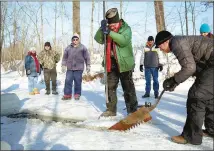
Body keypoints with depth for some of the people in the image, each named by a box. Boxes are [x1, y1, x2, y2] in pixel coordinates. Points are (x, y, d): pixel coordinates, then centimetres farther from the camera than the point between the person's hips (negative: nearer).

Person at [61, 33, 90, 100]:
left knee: (78, 82, 1)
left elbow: (87, 57, 5)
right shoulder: (68, 47, 11)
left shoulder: (82, 47, 4)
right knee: (68, 81, 0)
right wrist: (63, 64, 7)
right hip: (69, 68, 3)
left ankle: (77, 94, 14)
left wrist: (88, 66, 2)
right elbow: (65, 57, 15)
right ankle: (67, 94, 9)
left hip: (79, 68, -2)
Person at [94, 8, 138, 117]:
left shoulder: (126, 28, -6)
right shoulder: (107, 30, 8)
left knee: (128, 88, 3)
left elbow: (124, 40, -25)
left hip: (124, 63, -5)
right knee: (110, 87, 8)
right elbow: (98, 39, -5)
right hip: (111, 63, 5)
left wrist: (110, 33, -32)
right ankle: (111, 109, 19)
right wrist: (102, 28, -22)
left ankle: (132, 110, 13)